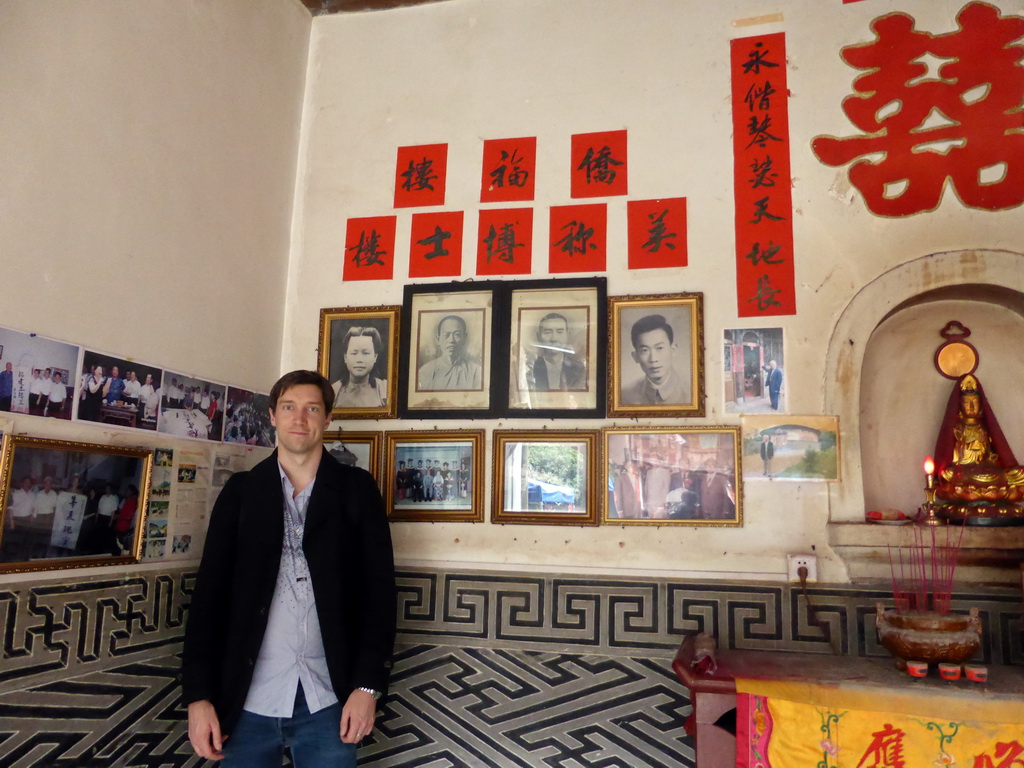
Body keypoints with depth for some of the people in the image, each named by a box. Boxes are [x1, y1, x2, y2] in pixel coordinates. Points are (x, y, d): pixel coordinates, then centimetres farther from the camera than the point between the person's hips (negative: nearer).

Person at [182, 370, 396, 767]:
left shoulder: (357, 489, 1)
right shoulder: (240, 491, 5)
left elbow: (379, 589, -2)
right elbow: (210, 592, 2)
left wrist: (368, 684, -8)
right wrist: (198, 694, -4)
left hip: (328, 700, -1)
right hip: (247, 700, 1)